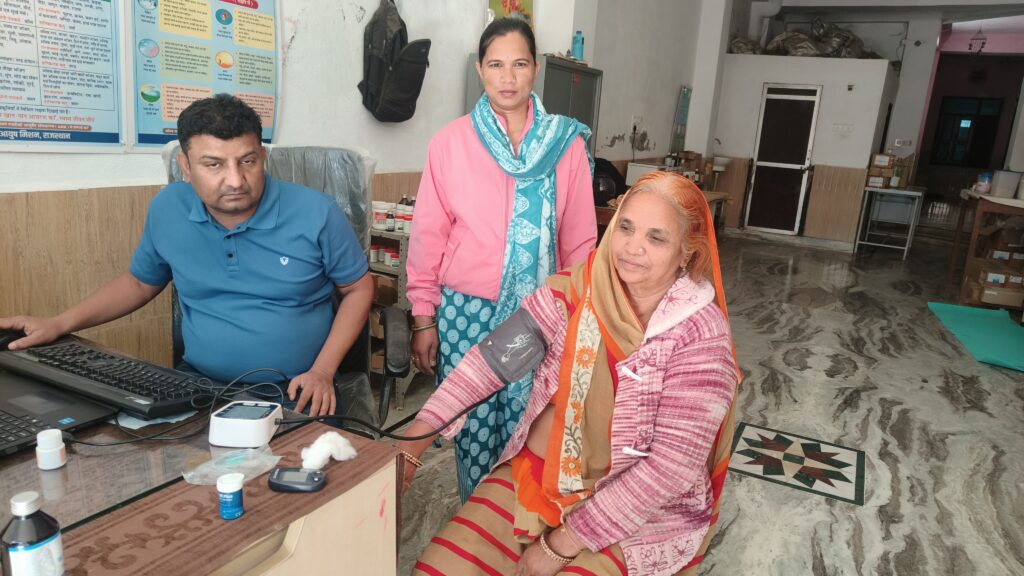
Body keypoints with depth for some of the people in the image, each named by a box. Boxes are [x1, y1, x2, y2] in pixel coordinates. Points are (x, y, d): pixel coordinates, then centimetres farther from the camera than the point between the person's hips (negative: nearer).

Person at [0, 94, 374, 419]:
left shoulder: (316, 214, -11)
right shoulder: (167, 209, 0)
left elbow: (358, 289, 1)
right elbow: (140, 283, 19)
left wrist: (322, 372, -9)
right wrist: (58, 325, 8)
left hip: (296, 393, -3)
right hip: (198, 384, 3)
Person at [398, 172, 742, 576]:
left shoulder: (701, 336, -18)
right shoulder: (577, 288, -7)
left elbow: (674, 464, -20)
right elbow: (494, 357, -9)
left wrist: (563, 543, -19)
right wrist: (413, 440, -16)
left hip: (633, 508, -3)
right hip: (534, 474, 3)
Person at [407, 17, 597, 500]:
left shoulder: (565, 143, 0)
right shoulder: (450, 142, -2)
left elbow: (579, 239, 4)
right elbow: (428, 235, 0)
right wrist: (423, 318, 1)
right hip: (465, 312, 0)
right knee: (471, 425, 9)